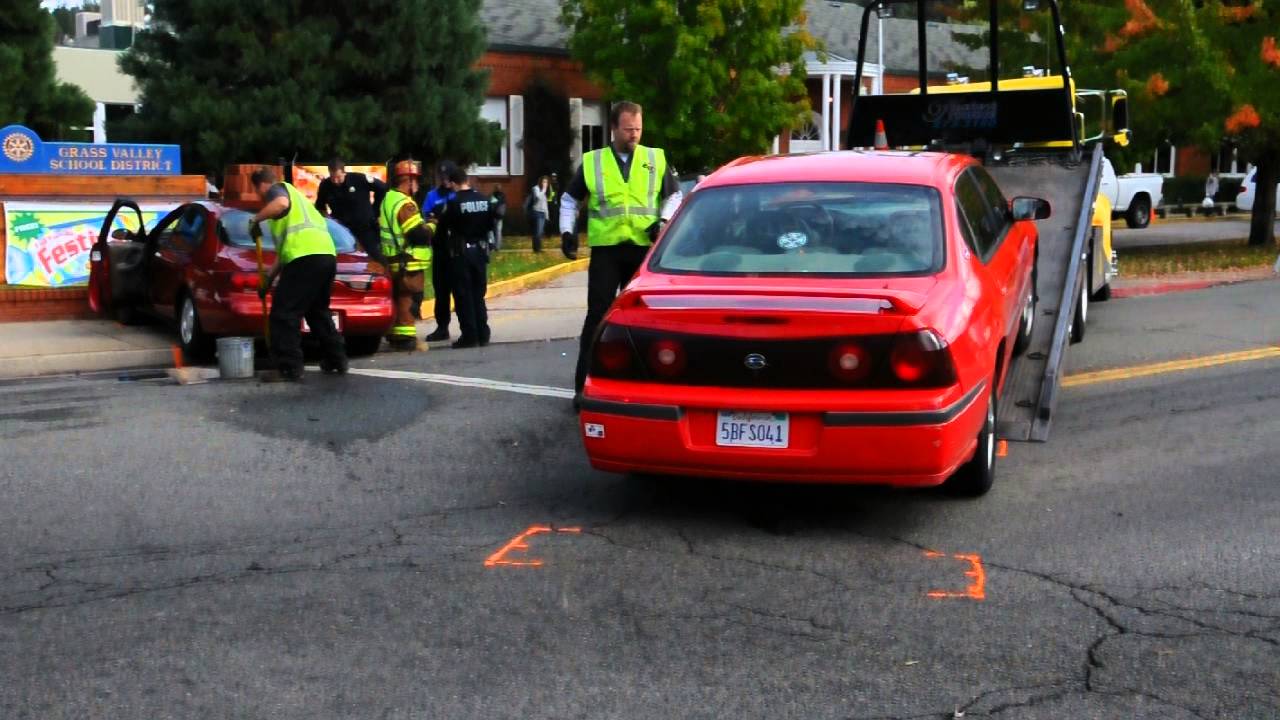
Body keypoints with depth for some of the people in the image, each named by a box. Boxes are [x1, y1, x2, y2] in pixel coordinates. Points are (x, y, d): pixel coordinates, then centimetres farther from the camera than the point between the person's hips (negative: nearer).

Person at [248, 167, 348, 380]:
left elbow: (281, 203, -20)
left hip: (306, 257, -9)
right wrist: (269, 278, 39)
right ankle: (337, 359, 26)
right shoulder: (294, 195, 36)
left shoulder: (277, 189, 10)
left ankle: (289, 368, -7)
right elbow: (283, 248, 38)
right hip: (327, 254, 9)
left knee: (284, 315, -4)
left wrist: (256, 219, -6)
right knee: (318, 311, 25)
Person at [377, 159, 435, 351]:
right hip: (409, 261, -10)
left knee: (398, 297, 17)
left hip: (392, 259, 10)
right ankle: (405, 336, -7)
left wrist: (423, 224, 18)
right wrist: (430, 226, -5)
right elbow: (418, 233, -24)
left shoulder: (388, 199, 13)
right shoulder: (405, 204, -18)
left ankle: (395, 334, 23)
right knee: (408, 299, -7)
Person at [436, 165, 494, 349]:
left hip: (461, 252, -5)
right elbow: (490, 224, 8)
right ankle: (482, 334, 14)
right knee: (478, 295, 13)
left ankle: (469, 335, -1)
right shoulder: (484, 199, 1)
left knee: (464, 296, 1)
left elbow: (443, 227, -9)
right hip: (480, 250, 5)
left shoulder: (454, 203, -16)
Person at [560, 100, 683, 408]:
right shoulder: (592, 162, 5)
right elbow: (570, 199, 15)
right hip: (606, 249, -1)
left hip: (644, 249, 1)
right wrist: (567, 231, 2)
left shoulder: (656, 159, 7)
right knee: (597, 315, -5)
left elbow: (675, 195, 16)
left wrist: (664, 221, -2)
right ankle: (584, 386, -2)